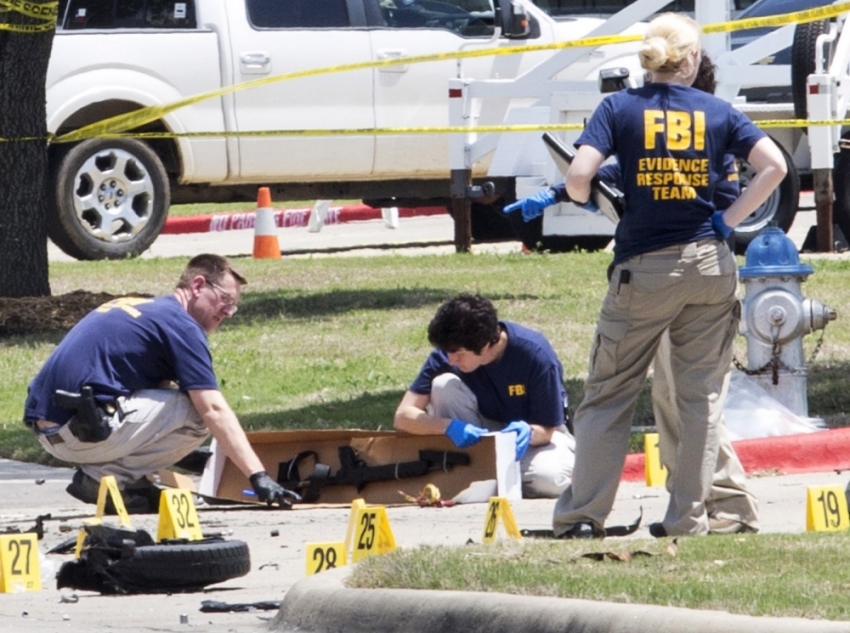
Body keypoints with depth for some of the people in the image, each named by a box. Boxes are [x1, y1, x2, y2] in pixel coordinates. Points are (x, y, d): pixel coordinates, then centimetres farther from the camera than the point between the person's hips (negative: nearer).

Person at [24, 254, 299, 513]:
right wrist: (258, 477, -15)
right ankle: (107, 477, -6)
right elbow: (214, 411, -13)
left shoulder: (133, 306, 23)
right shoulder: (181, 325, -5)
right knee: (198, 411, -6)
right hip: (81, 433, -9)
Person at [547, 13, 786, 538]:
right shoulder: (717, 112, 3)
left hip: (644, 268, -1)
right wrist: (729, 220, 2)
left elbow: (579, 178, -13)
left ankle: (583, 515, 4)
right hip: (709, 263, 1)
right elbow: (774, 167, -6)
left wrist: (594, 202, 9)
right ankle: (688, 519, 6)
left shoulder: (620, 108, -2)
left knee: (609, 395, 7)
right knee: (702, 396, 8)